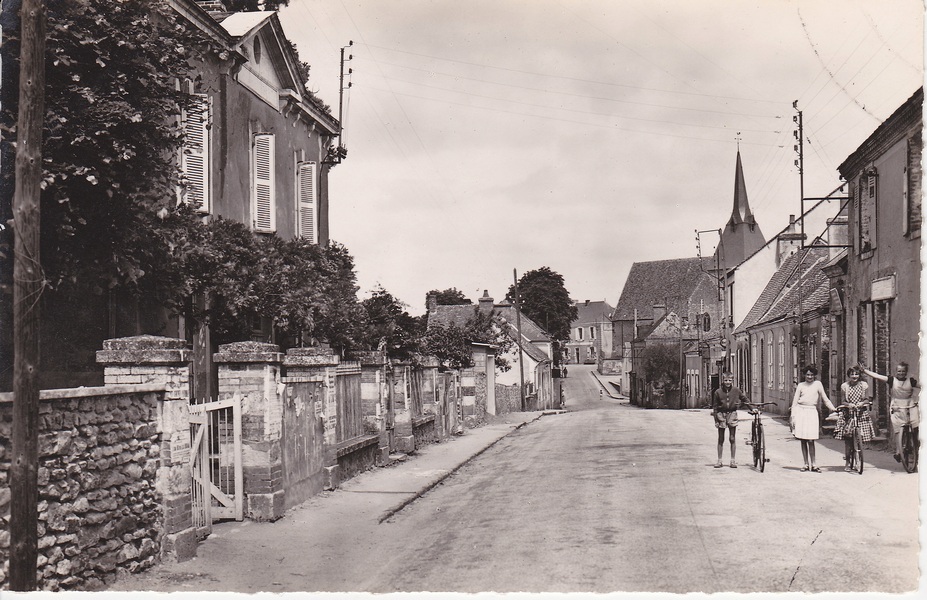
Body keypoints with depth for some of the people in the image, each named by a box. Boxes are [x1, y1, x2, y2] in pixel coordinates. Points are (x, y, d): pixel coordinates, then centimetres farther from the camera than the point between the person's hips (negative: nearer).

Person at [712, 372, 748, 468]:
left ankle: (733, 460, 8)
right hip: (721, 414, 0)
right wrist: (716, 420, -2)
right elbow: (715, 407, 0)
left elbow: (745, 400, 12)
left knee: (732, 439, 1)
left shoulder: (736, 391, -3)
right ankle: (719, 460, 11)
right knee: (720, 439, 5)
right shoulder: (718, 392, -5)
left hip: (732, 414, 0)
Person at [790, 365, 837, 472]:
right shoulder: (801, 385, 9)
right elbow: (795, 402, 9)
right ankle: (806, 464, 9)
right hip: (800, 412, 1)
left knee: (810, 440, -8)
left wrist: (833, 408, -4)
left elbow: (825, 399, 7)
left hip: (812, 412, -1)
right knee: (803, 440, 3)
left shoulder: (817, 384, 6)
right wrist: (792, 416, 3)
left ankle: (813, 465, -2)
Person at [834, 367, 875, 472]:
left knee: (859, 438, -3)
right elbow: (843, 402, 2)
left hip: (861, 414, 1)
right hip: (847, 414, -1)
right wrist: (849, 404, -19)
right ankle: (847, 463, 1)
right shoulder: (844, 386, 2)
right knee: (848, 439, -5)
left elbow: (866, 399, 3)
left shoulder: (864, 385, 4)